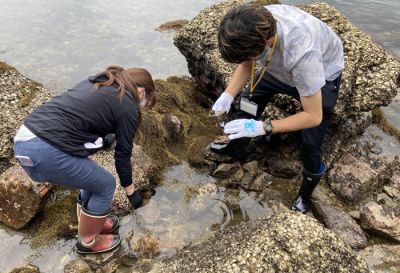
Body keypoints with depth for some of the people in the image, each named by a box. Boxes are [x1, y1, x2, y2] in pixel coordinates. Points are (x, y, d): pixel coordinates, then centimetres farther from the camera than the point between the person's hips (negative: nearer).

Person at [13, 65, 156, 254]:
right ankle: (88, 241, 32)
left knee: (93, 178, 25)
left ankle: (90, 222, 47)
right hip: (48, 152, -9)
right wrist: (130, 190, 19)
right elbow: (123, 155, 6)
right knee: (105, 186, 13)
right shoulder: (128, 108, -1)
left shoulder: (96, 82, 20)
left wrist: (102, 138, 40)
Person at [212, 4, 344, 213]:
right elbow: (245, 65, -9)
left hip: (322, 74, -5)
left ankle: (304, 197, 20)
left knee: (310, 144, -7)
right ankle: (235, 142, 36)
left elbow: (313, 116, -36)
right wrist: (228, 95, -26)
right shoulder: (254, 27, -31)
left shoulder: (301, 53, -47)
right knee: (249, 99, 5)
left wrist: (262, 127, -42)